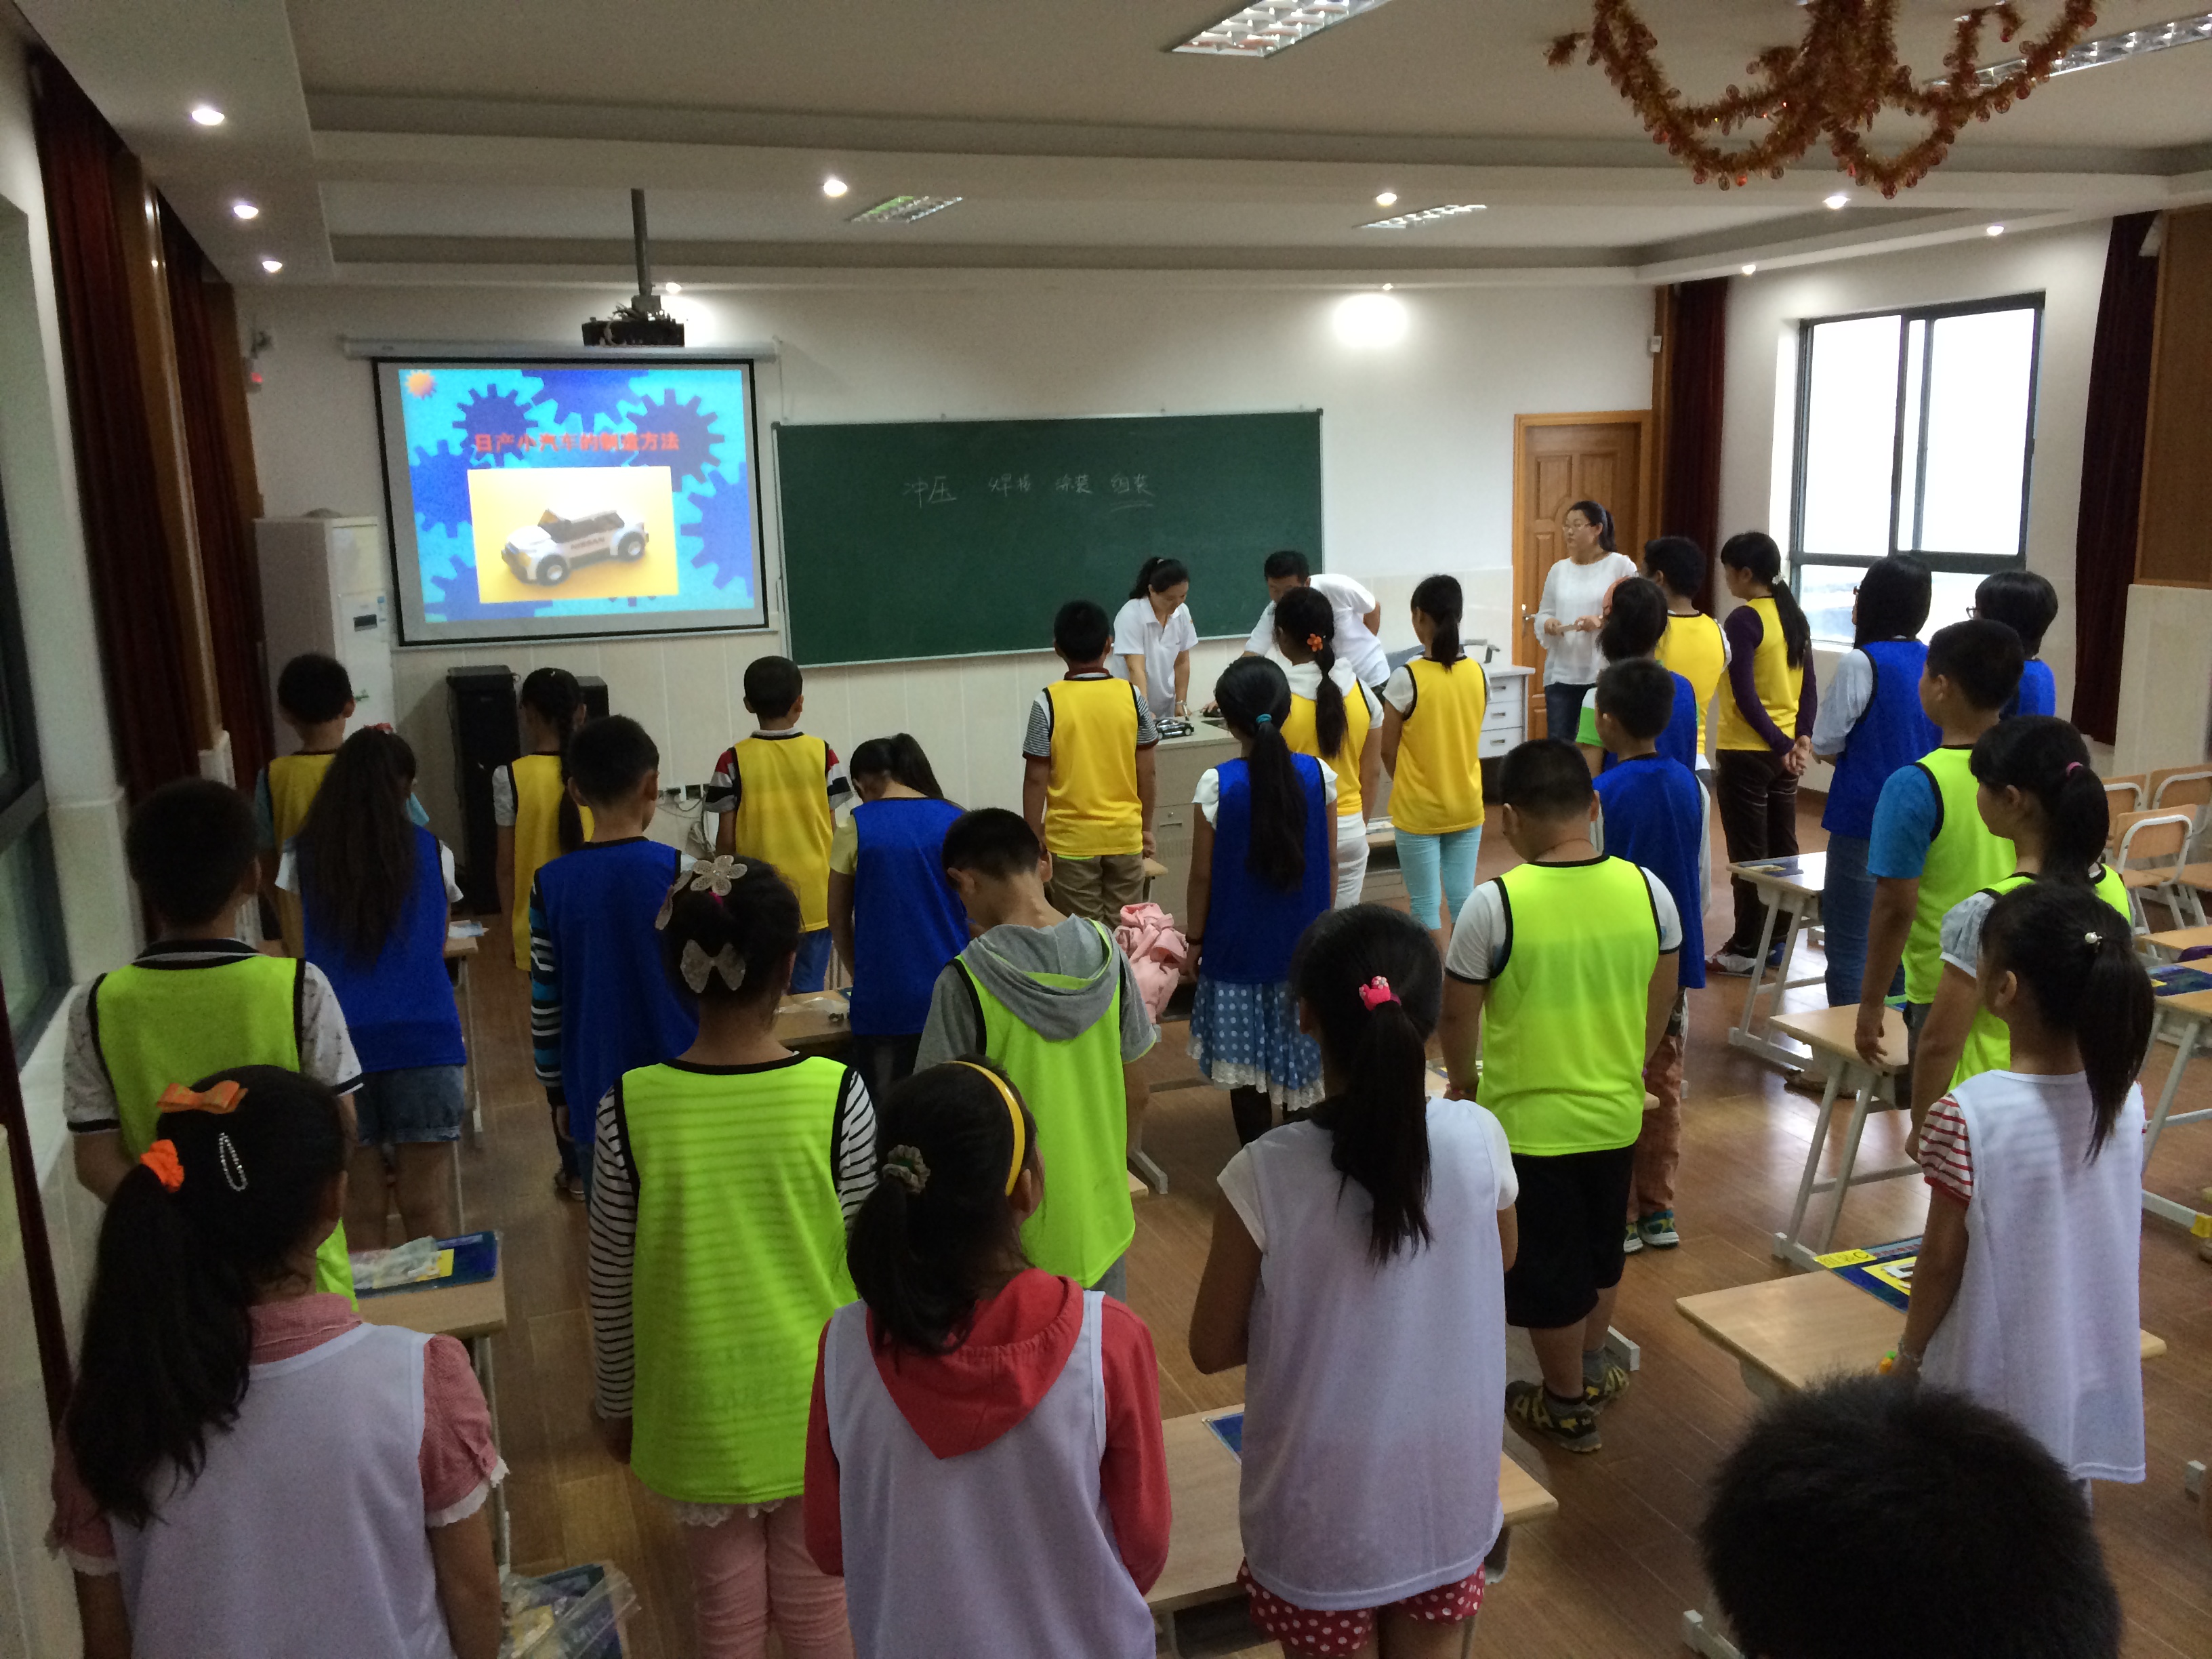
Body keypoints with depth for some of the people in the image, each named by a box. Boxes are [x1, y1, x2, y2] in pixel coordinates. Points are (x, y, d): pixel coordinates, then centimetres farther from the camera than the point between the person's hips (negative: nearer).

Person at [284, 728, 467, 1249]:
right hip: (422, 1039, -1)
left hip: (334, 1043, 1)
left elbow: (299, 958, 10)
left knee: (360, 1209, 7)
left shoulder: (302, 859, 5)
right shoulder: (431, 854, 3)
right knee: (427, 1203, 5)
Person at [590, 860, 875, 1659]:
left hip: (700, 1411, 0)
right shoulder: (837, 1096, -19)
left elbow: (613, 1286, -6)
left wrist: (617, 1403, 10)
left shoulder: (630, 1108, -17)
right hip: (816, 1402, 0)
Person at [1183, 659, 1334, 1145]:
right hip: (1303, 942, 3)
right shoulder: (1318, 775, -7)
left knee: (1245, 1065, 9)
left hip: (1239, 945, -3)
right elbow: (1329, 864, 1)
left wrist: (1194, 941, 4)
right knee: (1299, 1052, 16)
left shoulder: (1217, 785, -14)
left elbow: (1202, 874, -8)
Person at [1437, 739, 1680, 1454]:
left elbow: (1456, 1018, -11)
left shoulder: (1495, 904, -22)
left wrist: (1463, 1079, 9)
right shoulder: (1648, 890, -9)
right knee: (1601, 1249, 26)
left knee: (1546, 1269, 15)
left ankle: (1567, 1407, 33)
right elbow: (1660, 1006, 4)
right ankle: (1593, 1369, 47)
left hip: (1529, 1123, -4)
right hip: (1616, 1115, 5)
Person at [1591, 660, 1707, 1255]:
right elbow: (1701, 878, 6)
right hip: (1674, 961, 6)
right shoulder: (1690, 786, -1)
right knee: (1663, 1085, 14)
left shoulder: (1600, 795, -18)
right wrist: (1683, 946, 18)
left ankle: (1619, 1216, 15)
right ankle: (1658, 1210, 24)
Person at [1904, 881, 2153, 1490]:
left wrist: (1910, 1350, 0)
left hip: (1991, 1388, -5)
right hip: (2091, 1377, 5)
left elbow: (1943, 1258, -15)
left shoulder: (1968, 1115, -25)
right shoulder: (2125, 1100, -8)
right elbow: (2128, 1245, 4)